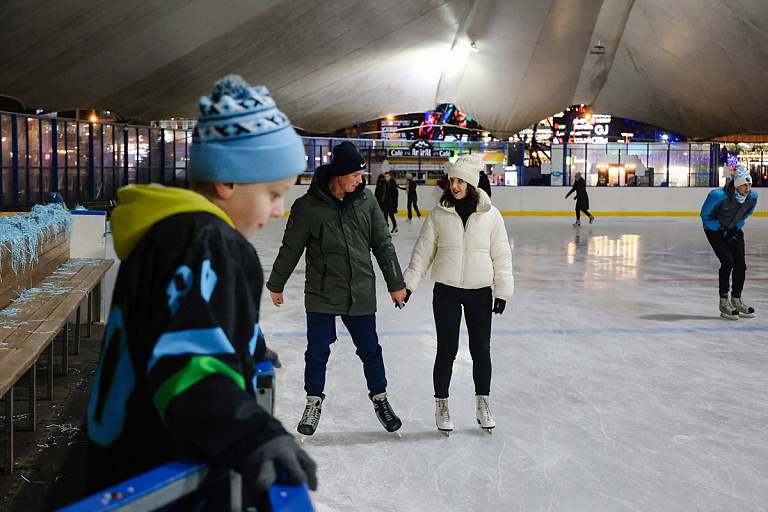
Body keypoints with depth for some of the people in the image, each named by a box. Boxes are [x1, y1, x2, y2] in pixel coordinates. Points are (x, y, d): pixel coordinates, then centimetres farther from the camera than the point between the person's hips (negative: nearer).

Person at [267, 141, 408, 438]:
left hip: (361, 294, 2)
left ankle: (380, 398, 31)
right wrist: (276, 285, 10)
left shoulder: (366, 200, -2)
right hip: (321, 294, -2)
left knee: (370, 350, 11)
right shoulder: (308, 206, -11)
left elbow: (383, 244, 7)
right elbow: (290, 248, 0)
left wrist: (395, 283, 9)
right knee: (317, 352, 6)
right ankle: (314, 402, 27)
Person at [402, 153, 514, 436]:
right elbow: (422, 251, 2)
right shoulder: (438, 215, 0)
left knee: (481, 349, 7)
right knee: (446, 349, 3)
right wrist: (408, 283, -5)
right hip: (446, 291, 0)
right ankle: (441, 405, 19)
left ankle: (482, 404, 25)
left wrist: (502, 290, 0)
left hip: (480, 292, 1)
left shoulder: (490, 215, -1)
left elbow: (501, 255, 3)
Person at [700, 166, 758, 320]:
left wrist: (736, 228, -4)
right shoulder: (718, 196, -32)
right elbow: (705, 215, -17)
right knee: (728, 262, -18)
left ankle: (736, 300, 16)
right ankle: (724, 302, -7)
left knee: (740, 264, 0)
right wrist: (721, 229, -19)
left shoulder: (753, 197, -15)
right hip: (715, 230, -6)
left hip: (734, 230, 6)